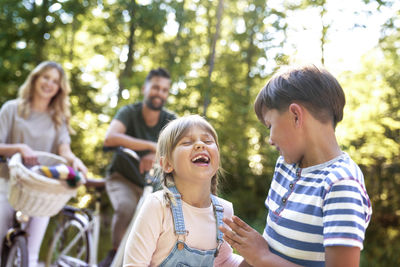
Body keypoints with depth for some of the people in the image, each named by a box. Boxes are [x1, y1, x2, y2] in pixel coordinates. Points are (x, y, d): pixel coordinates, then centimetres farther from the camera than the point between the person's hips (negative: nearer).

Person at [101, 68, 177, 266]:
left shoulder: (170, 120, -7)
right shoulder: (129, 112, -15)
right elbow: (110, 138, -36)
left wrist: (156, 156, -45)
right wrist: (152, 146, -43)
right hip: (122, 178, -4)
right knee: (126, 208, -32)